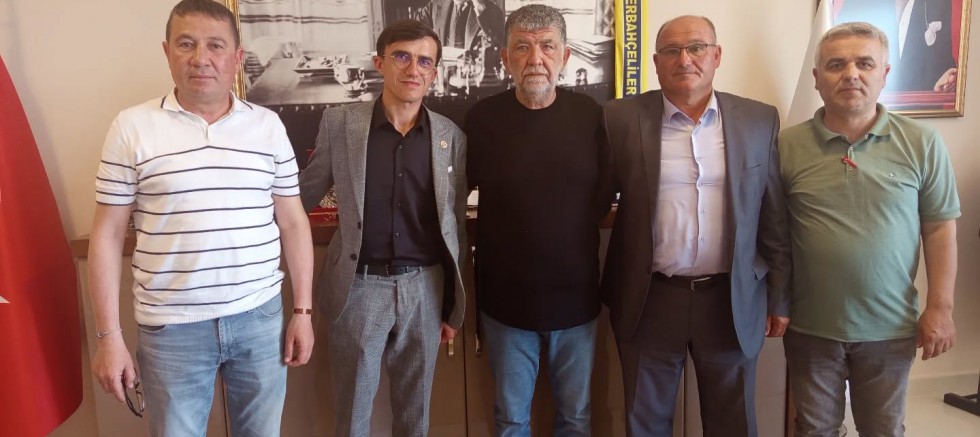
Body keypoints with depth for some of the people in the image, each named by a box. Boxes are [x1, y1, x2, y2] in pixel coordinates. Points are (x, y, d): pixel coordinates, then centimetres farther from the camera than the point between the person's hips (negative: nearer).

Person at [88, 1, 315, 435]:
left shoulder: (268, 126, 1)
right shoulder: (132, 127, -4)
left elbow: (292, 222, 5)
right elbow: (107, 235, -1)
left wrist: (302, 310, 3)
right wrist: (109, 335, -3)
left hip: (260, 317, 2)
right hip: (171, 328, -1)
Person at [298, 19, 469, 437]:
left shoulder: (451, 136, 1)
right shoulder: (339, 123, -4)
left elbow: (456, 223, 6)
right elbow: (302, 196, 7)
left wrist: (453, 305, 8)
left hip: (425, 287, 2)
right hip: (360, 285, -1)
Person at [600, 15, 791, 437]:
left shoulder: (759, 120, 1)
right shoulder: (622, 117, -4)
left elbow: (775, 217, 5)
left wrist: (779, 297, 7)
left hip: (732, 300, 2)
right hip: (649, 300, -1)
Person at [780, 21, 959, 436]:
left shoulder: (921, 143, -4)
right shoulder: (786, 145, -7)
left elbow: (940, 228, 0)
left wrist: (940, 307, -3)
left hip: (890, 326, 1)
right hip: (810, 326, 0)